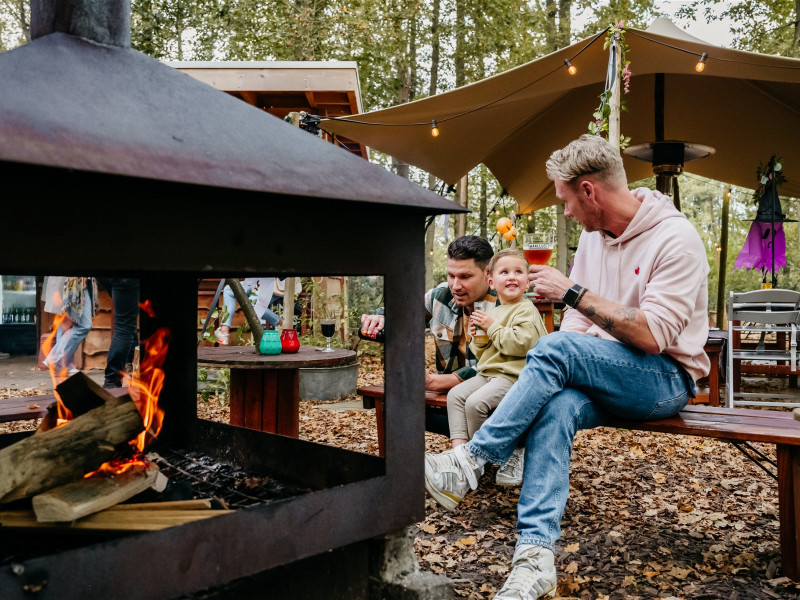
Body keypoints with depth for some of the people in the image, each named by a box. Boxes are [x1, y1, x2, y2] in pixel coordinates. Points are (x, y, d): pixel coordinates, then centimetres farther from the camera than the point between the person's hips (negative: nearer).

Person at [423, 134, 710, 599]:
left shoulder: (676, 239, -14)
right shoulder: (595, 234, 9)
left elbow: (652, 336, -24)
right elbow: (579, 321, 11)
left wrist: (574, 292, -23)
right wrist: (549, 374, -8)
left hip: (666, 380, -6)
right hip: (603, 374, 6)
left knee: (557, 349, -31)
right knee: (556, 407, -28)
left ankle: (470, 463, -24)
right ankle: (537, 556, -30)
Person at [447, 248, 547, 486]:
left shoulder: (527, 311, -7)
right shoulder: (492, 312, 17)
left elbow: (521, 343, -24)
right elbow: (481, 352, 22)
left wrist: (492, 327, -16)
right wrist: (478, 338, 0)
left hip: (513, 376, -8)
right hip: (487, 373, 9)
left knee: (476, 402, -24)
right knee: (455, 394, -7)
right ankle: (459, 445, -9)